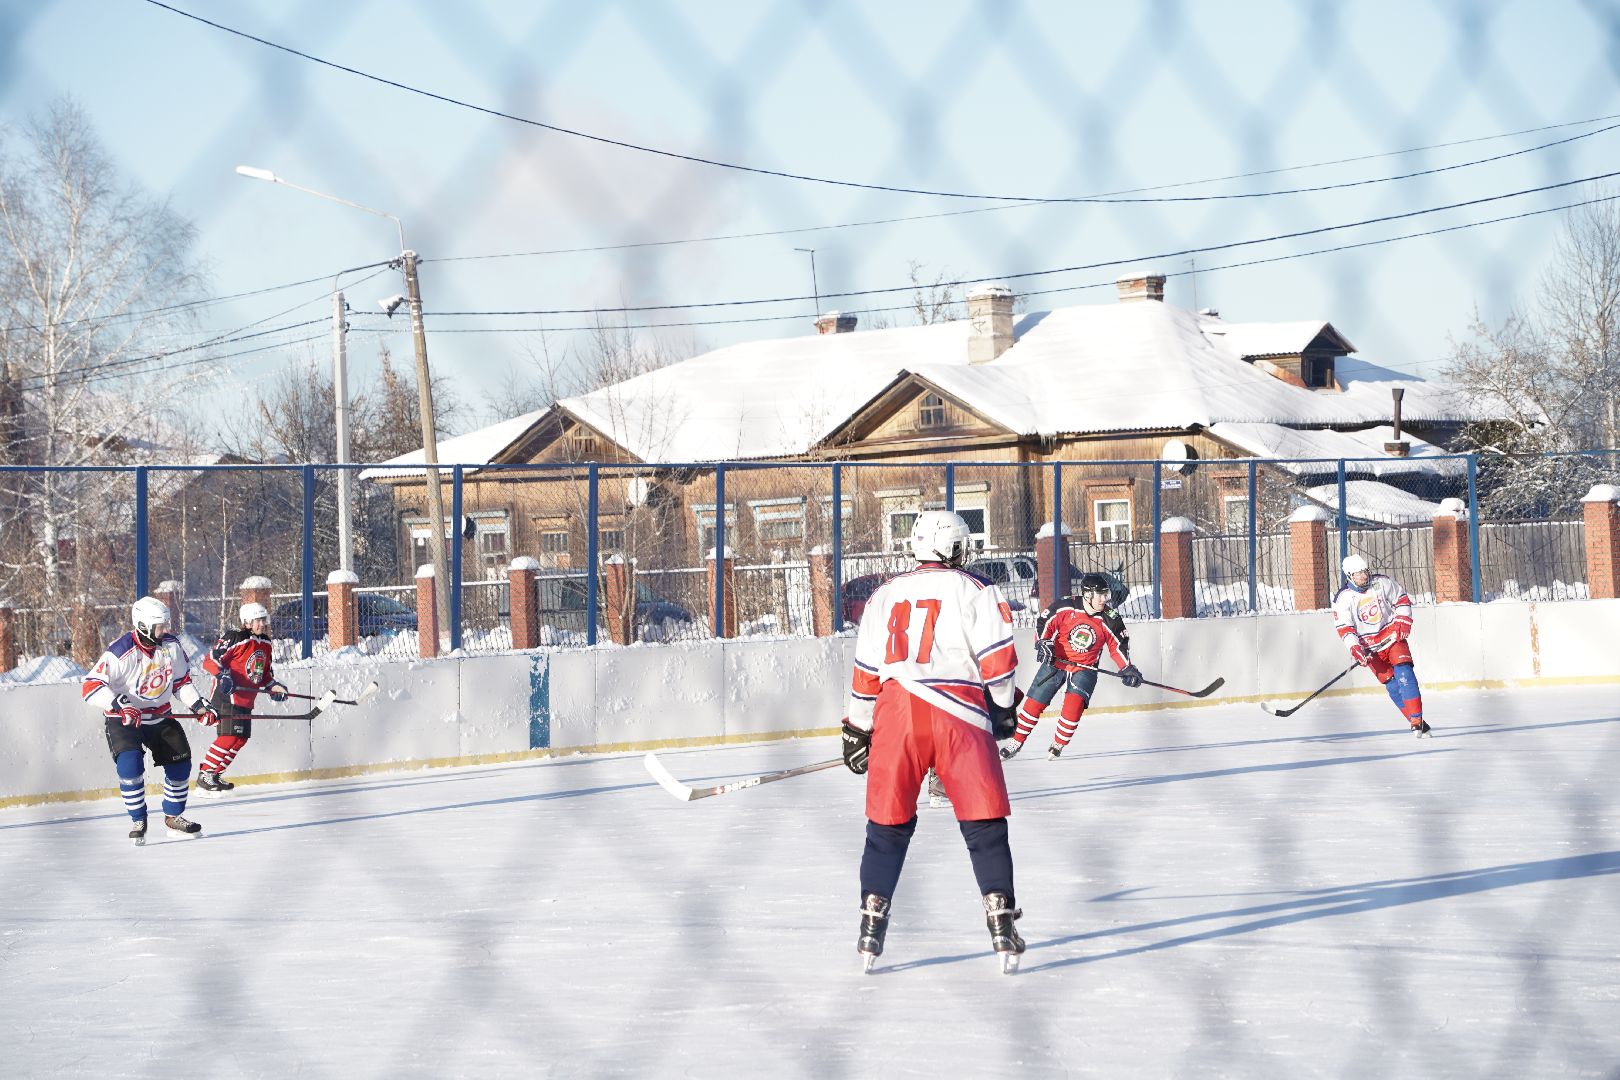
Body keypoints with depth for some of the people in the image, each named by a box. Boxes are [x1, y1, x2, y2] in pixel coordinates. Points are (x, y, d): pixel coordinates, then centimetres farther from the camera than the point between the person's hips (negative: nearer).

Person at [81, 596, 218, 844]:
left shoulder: (172, 645, -5)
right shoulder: (121, 653, -25)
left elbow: (181, 682, 10)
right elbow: (91, 688, -29)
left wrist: (200, 707, -1)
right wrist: (121, 704, -40)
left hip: (160, 716, 6)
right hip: (123, 719, -6)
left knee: (180, 762, 3)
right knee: (130, 763, -25)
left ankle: (174, 816, 24)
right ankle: (138, 821, -8)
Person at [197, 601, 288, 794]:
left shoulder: (265, 643, 13)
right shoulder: (234, 638, -14)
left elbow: (264, 673, 25)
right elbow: (210, 660, -17)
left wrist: (273, 687, 11)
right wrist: (222, 675, -31)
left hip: (245, 699, 9)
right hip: (227, 696, -9)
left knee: (241, 738, 10)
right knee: (229, 736, -18)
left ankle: (215, 775, 21)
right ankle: (204, 776, -13)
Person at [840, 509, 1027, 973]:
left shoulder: (884, 596, 16)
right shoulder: (976, 592, 5)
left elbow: (866, 671, 17)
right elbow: (997, 658, -2)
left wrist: (858, 729, 25)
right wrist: (1002, 707, 13)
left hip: (896, 713, 3)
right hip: (959, 715, -3)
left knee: (887, 825, 12)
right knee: (984, 824, 2)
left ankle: (871, 923, 8)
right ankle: (1001, 923, -5)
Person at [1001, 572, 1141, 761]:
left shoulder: (1110, 619, -11)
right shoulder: (1066, 607, -17)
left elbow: (1119, 643, 1)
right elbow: (1044, 621, -6)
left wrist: (1127, 668, -6)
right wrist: (1042, 642, -18)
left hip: (1084, 669, 0)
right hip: (1055, 662, 0)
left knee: (1074, 703, -21)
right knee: (1034, 703, 1)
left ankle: (1058, 745, -2)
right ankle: (1016, 743, 17)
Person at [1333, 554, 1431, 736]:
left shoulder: (1382, 583, -3)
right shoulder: (1343, 599, -9)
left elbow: (1402, 599, 9)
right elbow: (1344, 629, -12)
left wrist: (1403, 621, -4)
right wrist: (1355, 649, -25)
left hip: (1393, 636, 1)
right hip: (1369, 646, -1)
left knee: (1404, 673, -18)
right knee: (1392, 685, -7)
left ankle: (1416, 719, -19)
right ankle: (1419, 724, -2)